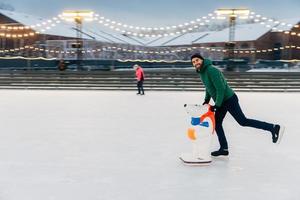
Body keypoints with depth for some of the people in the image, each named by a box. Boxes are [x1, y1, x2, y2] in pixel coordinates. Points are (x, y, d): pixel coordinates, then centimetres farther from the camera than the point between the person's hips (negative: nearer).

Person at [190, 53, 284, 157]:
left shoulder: (211, 70, -21)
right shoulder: (201, 72, 8)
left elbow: (221, 88, -24)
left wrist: (217, 105, -21)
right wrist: (206, 99, 15)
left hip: (229, 100, -10)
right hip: (222, 102, 10)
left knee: (243, 121, -7)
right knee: (217, 124, 10)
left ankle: (273, 128, -3)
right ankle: (224, 149, 19)